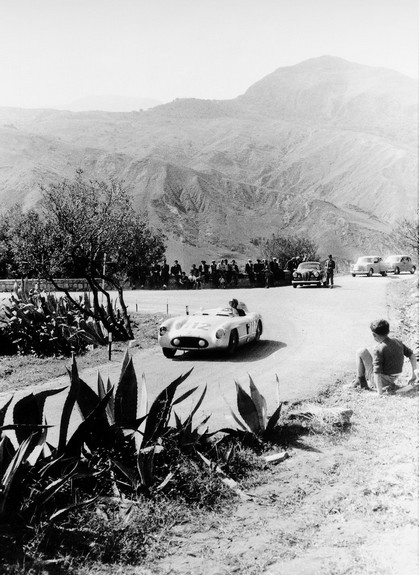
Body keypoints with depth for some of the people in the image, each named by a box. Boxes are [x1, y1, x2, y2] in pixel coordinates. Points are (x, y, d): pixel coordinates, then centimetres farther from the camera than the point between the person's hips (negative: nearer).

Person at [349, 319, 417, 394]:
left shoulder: (378, 349, -24)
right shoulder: (397, 342, -2)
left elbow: (377, 373, -29)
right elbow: (412, 355, 6)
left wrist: (380, 393, -25)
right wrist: (413, 375, 14)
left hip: (382, 380, -7)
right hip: (393, 379, 7)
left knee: (361, 352, 0)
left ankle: (361, 382, 11)